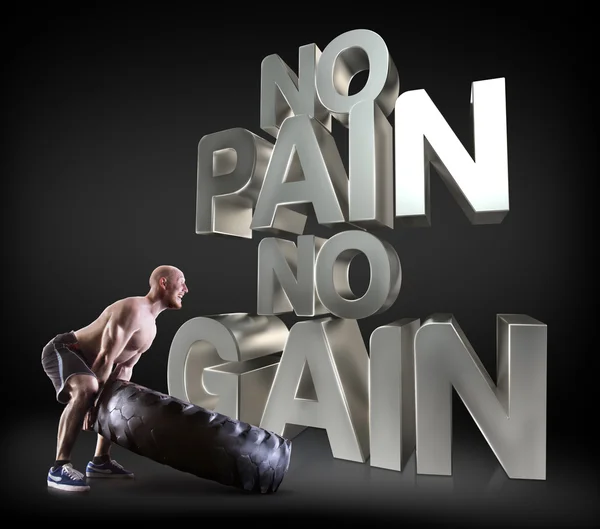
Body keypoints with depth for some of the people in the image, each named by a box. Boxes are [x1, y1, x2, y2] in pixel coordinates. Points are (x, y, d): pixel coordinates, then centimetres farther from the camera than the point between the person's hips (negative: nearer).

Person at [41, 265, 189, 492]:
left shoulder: (150, 326, 7)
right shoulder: (132, 310, -26)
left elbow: (124, 367, 9)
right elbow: (105, 358, -28)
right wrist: (95, 400, -22)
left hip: (81, 358, 10)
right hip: (62, 350, -10)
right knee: (86, 391, -37)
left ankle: (100, 461, 26)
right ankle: (59, 469, -26)